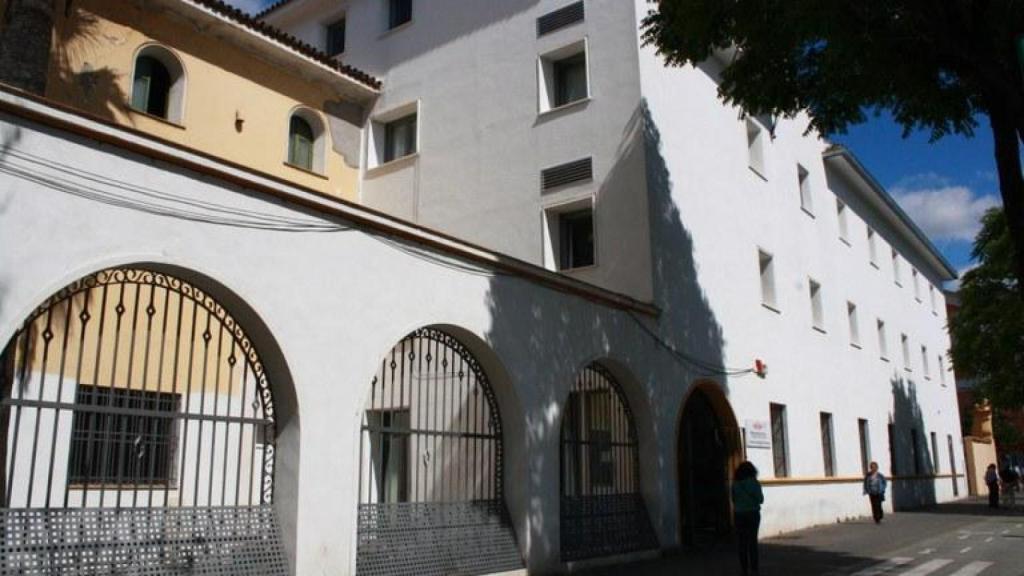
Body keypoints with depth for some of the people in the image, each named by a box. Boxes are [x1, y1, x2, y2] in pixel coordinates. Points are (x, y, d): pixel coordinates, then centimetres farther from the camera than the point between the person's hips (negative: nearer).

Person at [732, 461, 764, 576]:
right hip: (752, 513, -2)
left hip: (738, 514, 2)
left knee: (742, 542, 8)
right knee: (752, 541, 6)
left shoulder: (735, 483, -1)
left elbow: (733, 499, 3)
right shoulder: (754, 482, -9)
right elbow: (760, 499, -7)